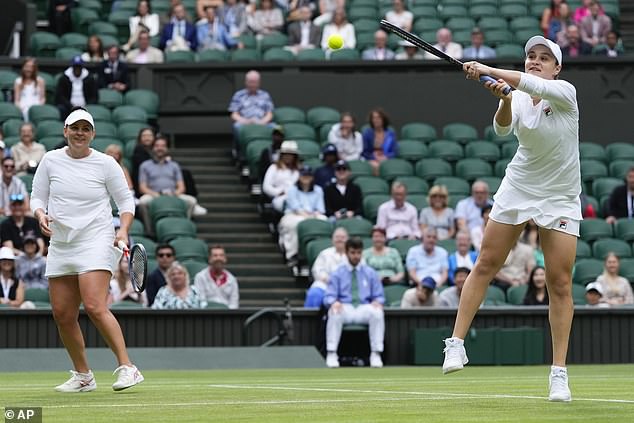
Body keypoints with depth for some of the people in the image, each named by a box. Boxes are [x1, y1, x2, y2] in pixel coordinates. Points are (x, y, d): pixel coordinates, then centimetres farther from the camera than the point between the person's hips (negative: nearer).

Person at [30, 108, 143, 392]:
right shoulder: (51, 161, 7)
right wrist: (41, 215, -9)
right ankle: (83, 376, 17)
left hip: (96, 243, -5)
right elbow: (37, 197, 13)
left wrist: (123, 230, -11)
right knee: (62, 315, 3)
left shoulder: (105, 164, -1)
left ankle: (127, 368, -18)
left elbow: (125, 201, 5)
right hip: (60, 246, 5)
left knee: (95, 307, -21)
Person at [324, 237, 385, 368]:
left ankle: (376, 355, -32)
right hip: (345, 308, -1)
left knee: (377, 312, -34)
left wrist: (377, 302, -13)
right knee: (334, 312, -37)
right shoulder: (338, 274, 11)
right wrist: (333, 302, -22)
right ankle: (331, 354, -34)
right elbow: (329, 296, 4)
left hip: (364, 309, 1)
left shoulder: (370, 273, 15)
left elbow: (379, 296, 14)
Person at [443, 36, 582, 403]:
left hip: (560, 199, -3)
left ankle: (559, 372, 0)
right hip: (518, 190, 3)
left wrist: (489, 71, -39)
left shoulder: (566, 94, -13)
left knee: (560, 283, -5)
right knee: (486, 265, 0)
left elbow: (536, 86, -32)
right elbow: (503, 128, -22)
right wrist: (504, 100, -42)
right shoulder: (517, 99, -3)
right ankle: (457, 343, 10)